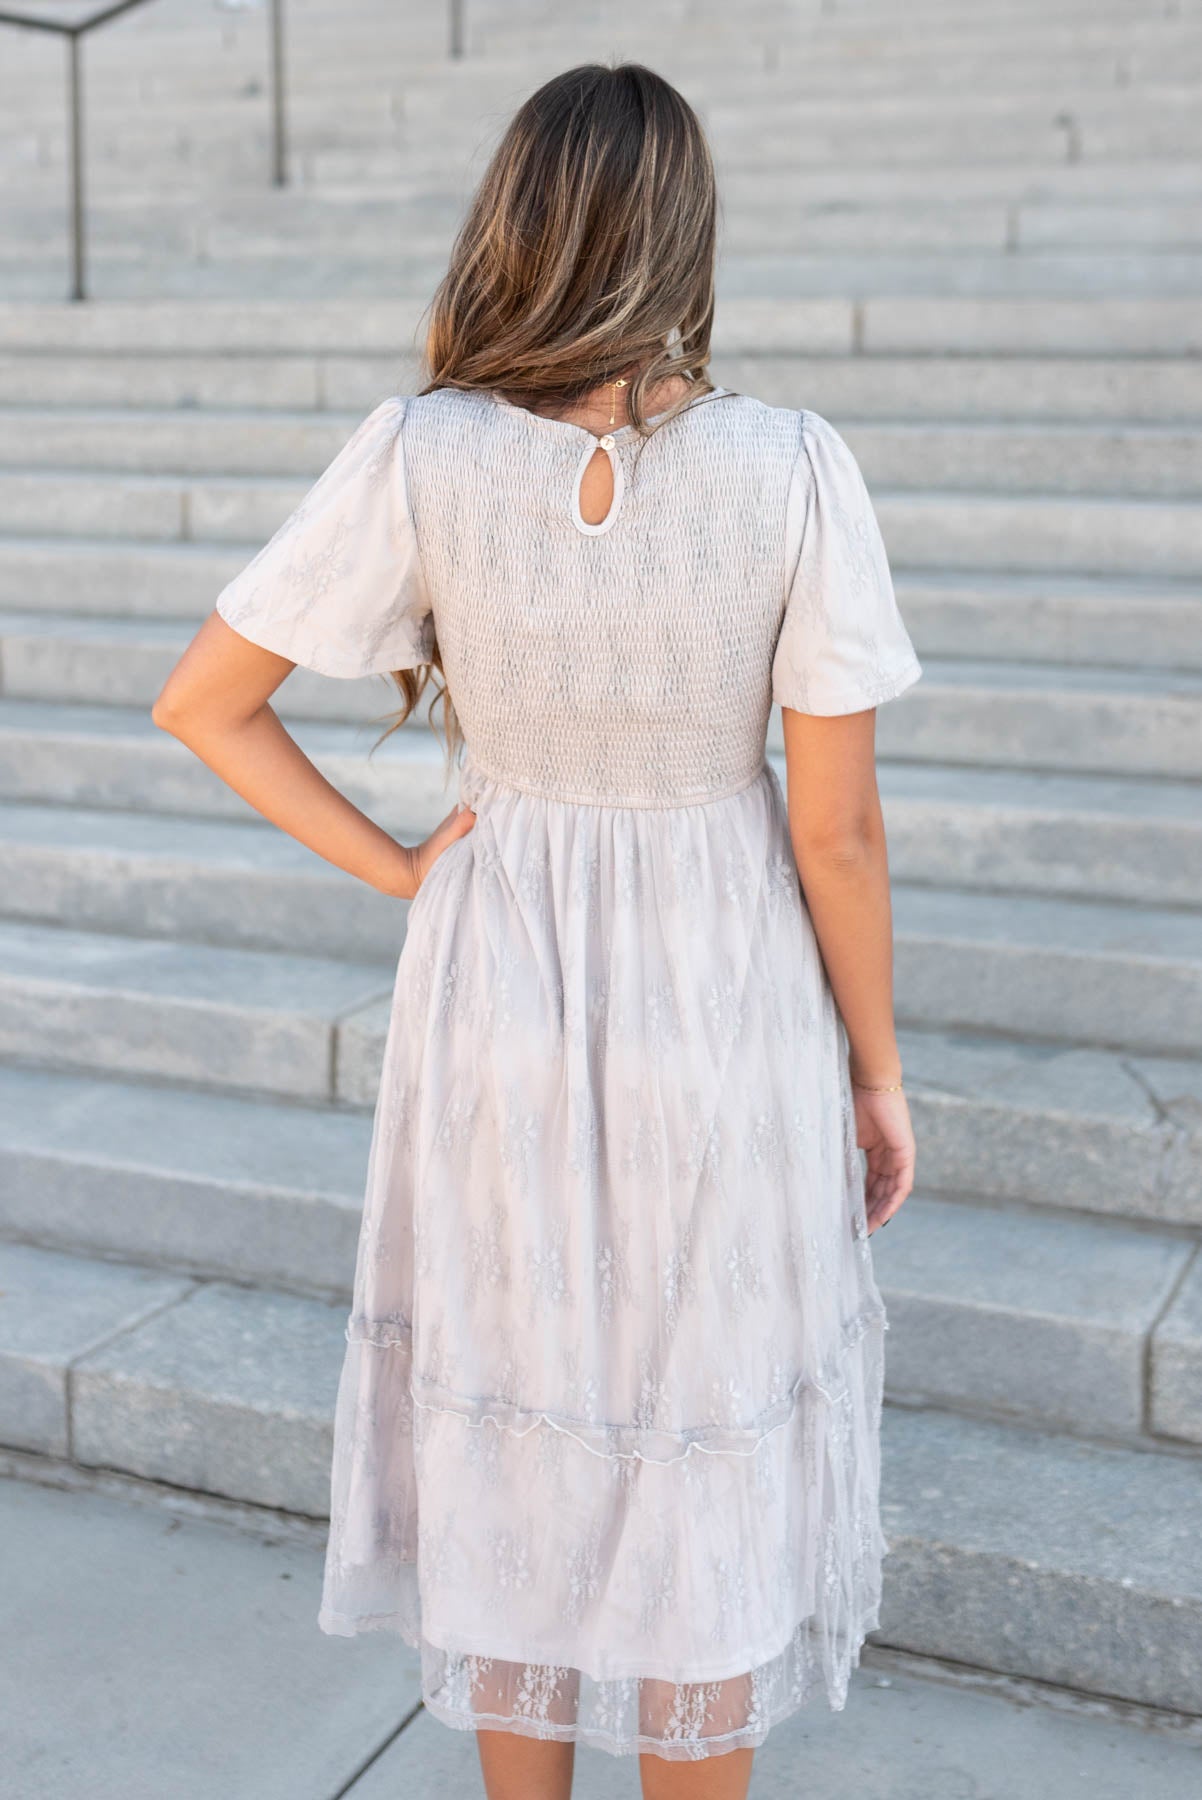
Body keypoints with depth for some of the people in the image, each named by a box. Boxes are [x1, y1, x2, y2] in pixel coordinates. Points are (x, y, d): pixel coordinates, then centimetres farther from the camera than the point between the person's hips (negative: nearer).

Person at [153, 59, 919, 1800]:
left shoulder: (419, 456, -12)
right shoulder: (792, 468, -15)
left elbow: (201, 701, -8)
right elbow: (838, 828, -12)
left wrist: (399, 869, 0)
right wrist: (878, 1071, 1)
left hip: (499, 1001, 1)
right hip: (722, 1012, -1)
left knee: (511, 1442, 19)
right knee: (705, 1470, 16)